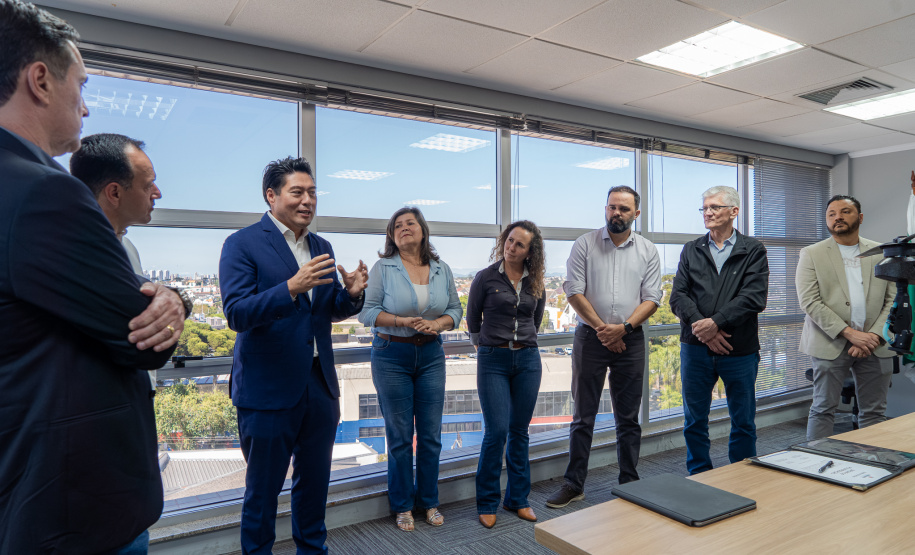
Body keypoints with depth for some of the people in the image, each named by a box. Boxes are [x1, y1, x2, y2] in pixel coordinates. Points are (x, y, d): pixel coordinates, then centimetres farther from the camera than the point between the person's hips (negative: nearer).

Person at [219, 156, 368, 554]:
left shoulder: (322, 247, 10)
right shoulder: (243, 244, -9)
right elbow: (236, 314, -18)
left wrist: (351, 293, -9)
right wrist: (291, 287, -31)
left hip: (320, 384, 6)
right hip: (268, 388, -5)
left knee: (314, 483, 20)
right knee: (262, 489, 12)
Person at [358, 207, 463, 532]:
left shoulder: (442, 270, 6)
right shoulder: (383, 268, -4)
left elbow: (455, 309, 8)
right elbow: (367, 312, -8)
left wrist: (438, 324, -12)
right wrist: (403, 321, -20)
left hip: (431, 355, 3)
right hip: (392, 356, -3)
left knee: (431, 434, 8)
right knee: (400, 435, 5)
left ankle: (429, 501, 27)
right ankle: (402, 505, 22)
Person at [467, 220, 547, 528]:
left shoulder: (536, 284, 5)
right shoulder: (486, 278, -4)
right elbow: (472, 320, 6)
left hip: (528, 360, 3)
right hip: (493, 361, -3)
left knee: (520, 431, 9)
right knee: (496, 431, -7)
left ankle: (518, 499, 25)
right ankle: (487, 503, 11)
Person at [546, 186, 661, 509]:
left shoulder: (648, 251, 7)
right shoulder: (585, 244, 2)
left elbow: (652, 298, 1)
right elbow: (574, 292, -5)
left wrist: (623, 328, -13)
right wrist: (602, 328, -10)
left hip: (630, 339, 2)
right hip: (590, 337, -1)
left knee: (628, 418, 10)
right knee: (583, 416, 5)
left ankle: (629, 483, 23)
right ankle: (574, 484, 15)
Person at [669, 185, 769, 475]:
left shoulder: (753, 251, 2)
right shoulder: (691, 250, 9)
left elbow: (754, 297, -11)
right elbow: (678, 296, -1)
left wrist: (715, 323, -19)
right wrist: (699, 326, -16)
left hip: (740, 350, -2)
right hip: (695, 348, 2)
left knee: (743, 423, 11)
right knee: (694, 421, 10)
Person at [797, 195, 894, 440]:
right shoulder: (811, 254, 0)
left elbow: (893, 299, 6)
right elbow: (809, 302, -9)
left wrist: (874, 336, -9)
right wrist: (850, 333, -16)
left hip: (874, 345, 3)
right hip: (831, 345, -3)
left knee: (875, 412, 11)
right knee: (823, 410, 3)